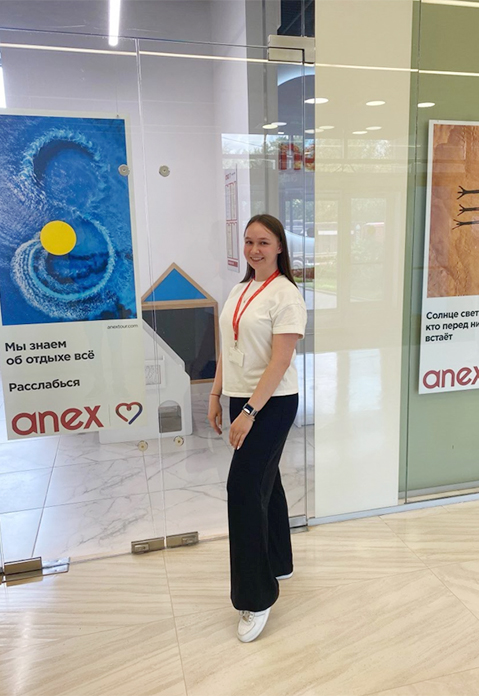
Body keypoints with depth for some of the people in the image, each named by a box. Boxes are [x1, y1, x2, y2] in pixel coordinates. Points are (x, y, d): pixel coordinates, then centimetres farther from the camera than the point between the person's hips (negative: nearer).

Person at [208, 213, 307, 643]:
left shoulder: (286, 295, -13)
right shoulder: (240, 291, 10)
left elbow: (280, 362, -19)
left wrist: (249, 412, -21)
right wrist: (216, 396, 10)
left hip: (271, 404, -7)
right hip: (242, 399, 8)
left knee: (244, 488, -8)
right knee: (264, 482, 18)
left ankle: (256, 597, 7)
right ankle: (278, 564, 37)